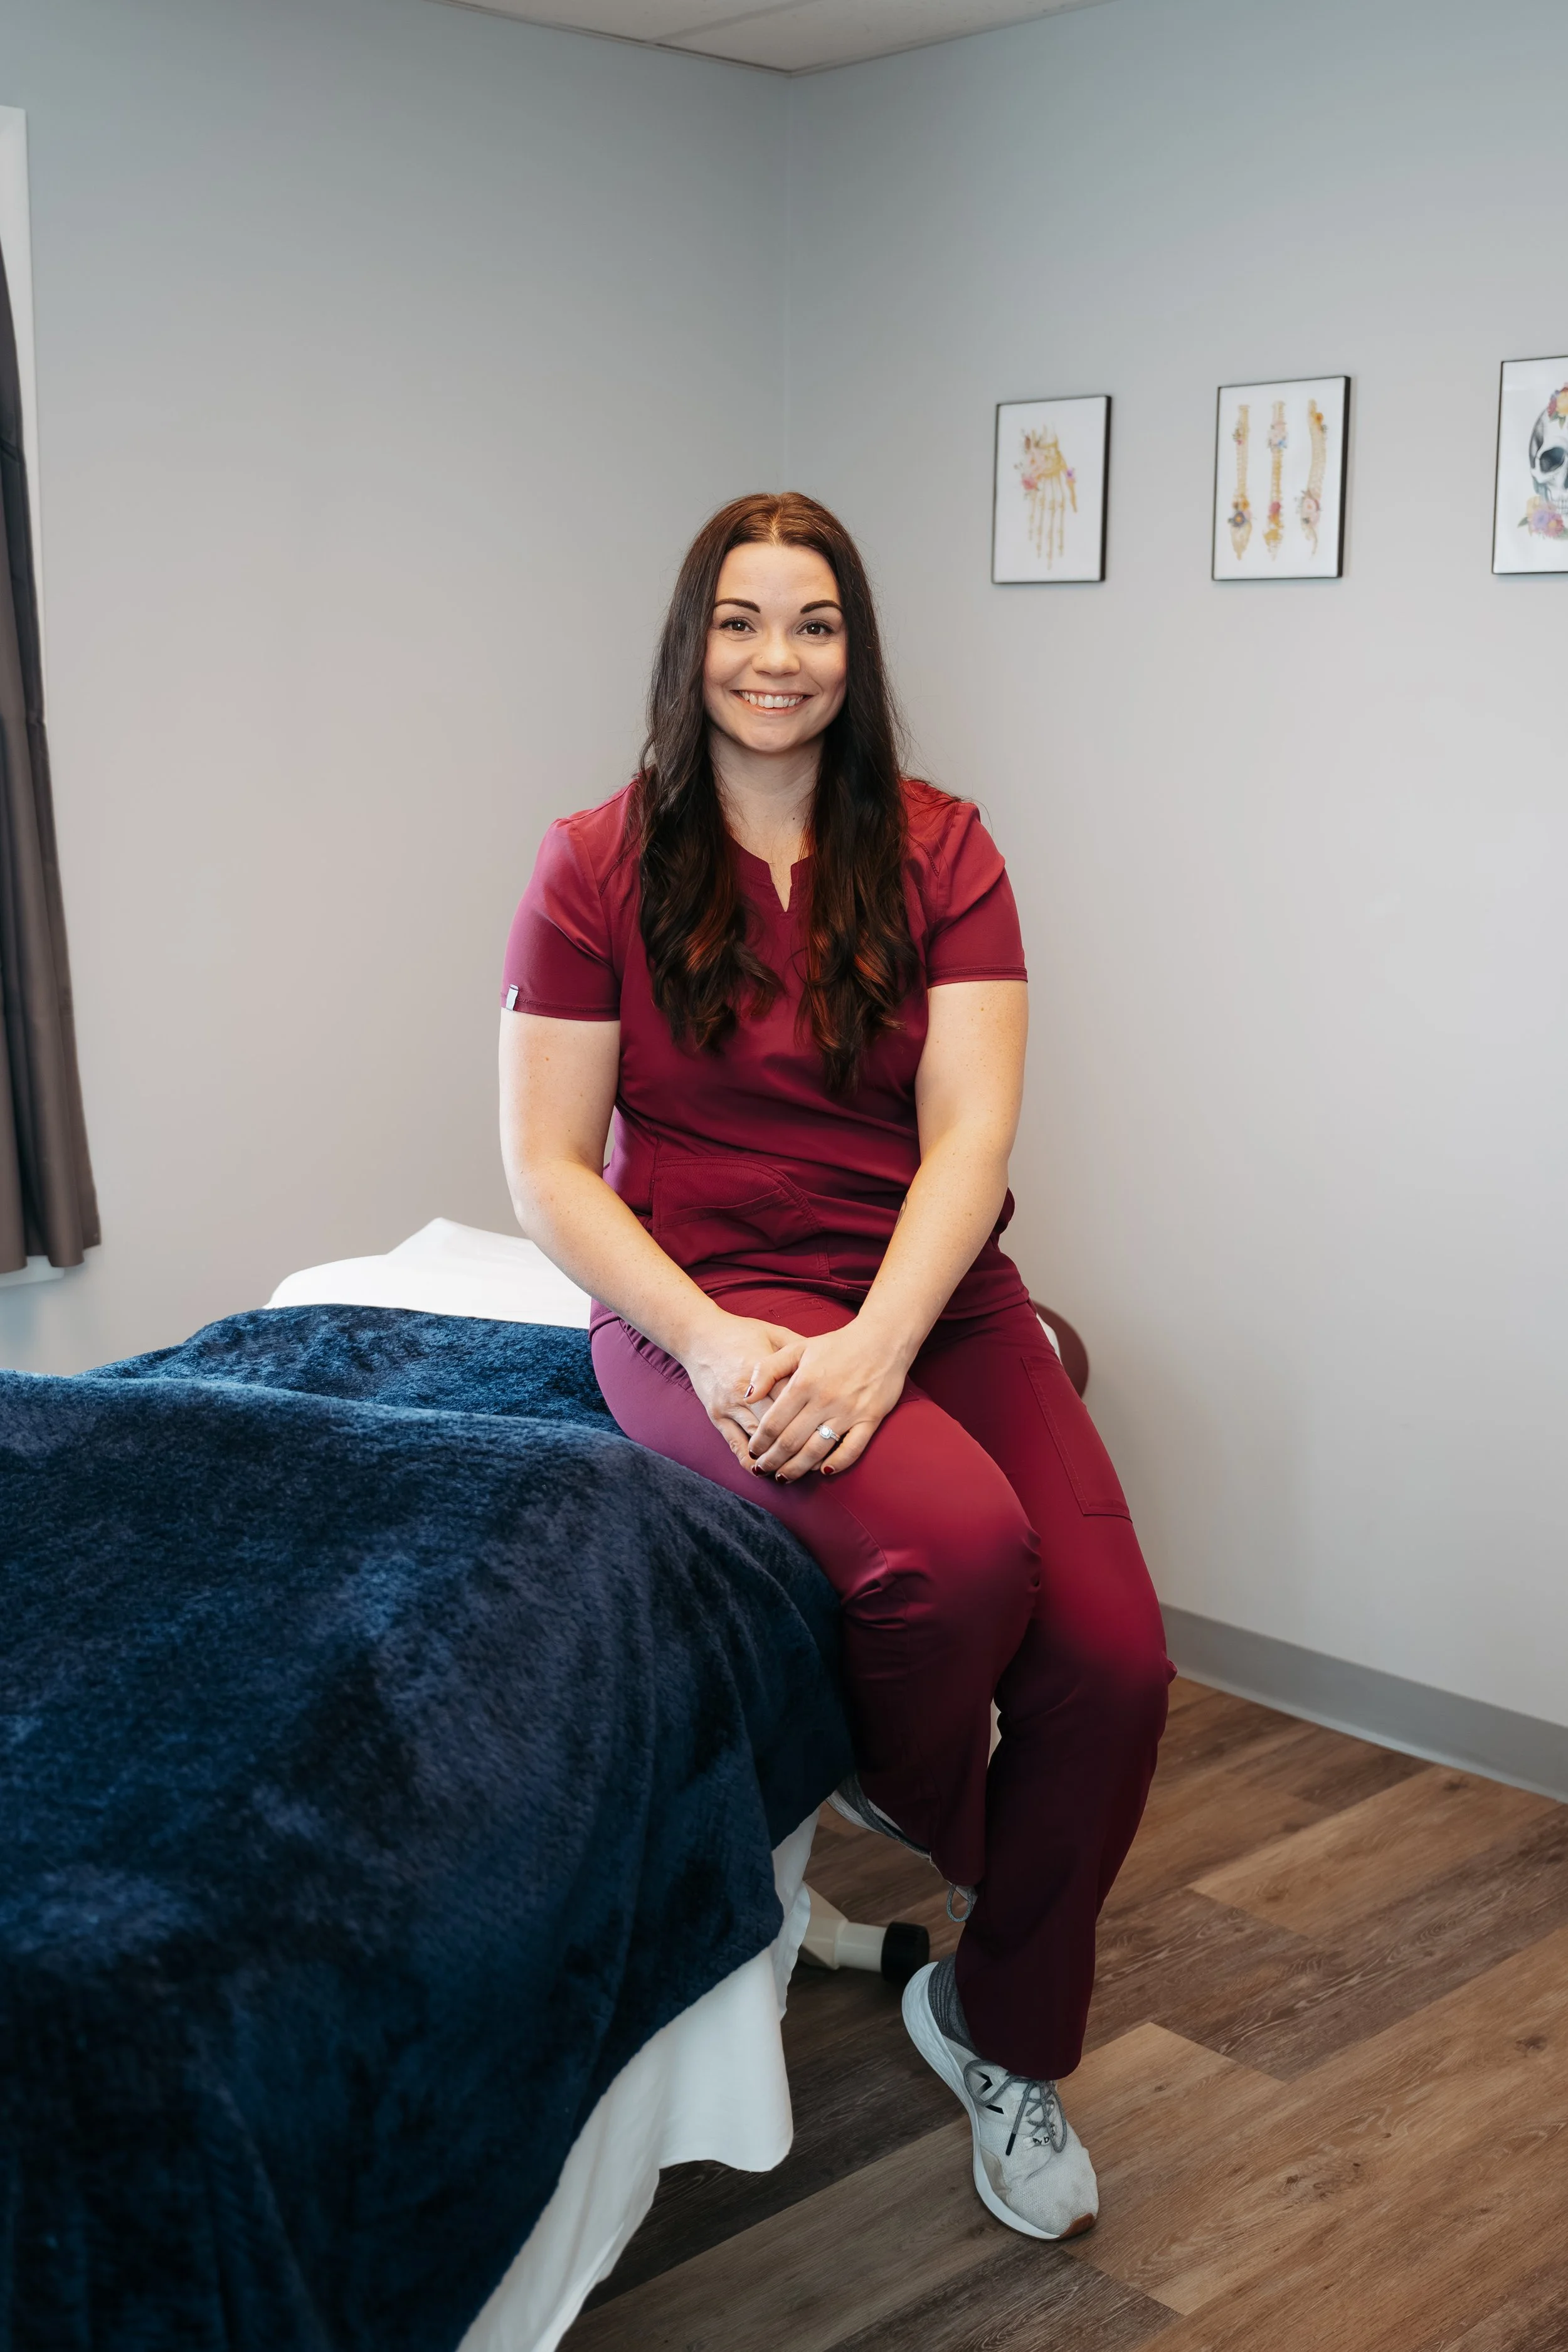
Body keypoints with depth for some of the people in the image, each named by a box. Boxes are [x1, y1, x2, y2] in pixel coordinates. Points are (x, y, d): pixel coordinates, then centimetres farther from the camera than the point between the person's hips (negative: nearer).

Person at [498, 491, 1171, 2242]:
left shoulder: (940, 853, 5)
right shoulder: (600, 868, 0)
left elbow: (970, 1136, -5)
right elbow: (545, 1165, -3)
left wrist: (874, 1346, -21)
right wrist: (708, 1337, -18)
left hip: (932, 1295, 3)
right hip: (703, 1302, -3)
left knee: (1114, 1655, -16)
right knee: (957, 1541, -32)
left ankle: (1002, 2032, 12)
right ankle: (905, 1802, 7)